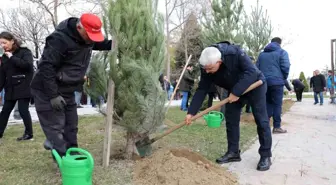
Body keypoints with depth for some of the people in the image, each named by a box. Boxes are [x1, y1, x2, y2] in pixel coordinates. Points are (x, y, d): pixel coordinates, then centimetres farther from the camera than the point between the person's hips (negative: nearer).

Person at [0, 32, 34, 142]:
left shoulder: (25, 52, -4)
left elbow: (27, 64, -23)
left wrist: (12, 57, -18)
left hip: (24, 88, -6)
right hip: (10, 89, 7)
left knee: (23, 110, -6)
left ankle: (29, 134, 7)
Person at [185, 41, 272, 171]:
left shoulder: (235, 53, -37)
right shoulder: (206, 68, -20)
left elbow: (251, 72, -38)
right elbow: (201, 90, -17)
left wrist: (236, 92, -41)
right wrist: (191, 112, -23)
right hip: (234, 90, 5)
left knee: (261, 120, -6)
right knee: (231, 119, 1)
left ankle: (266, 156, 2)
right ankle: (233, 152, 12)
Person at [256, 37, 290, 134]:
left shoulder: (262, 54, 17)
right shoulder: (282, 52, 2)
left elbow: (257, 67, 14)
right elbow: (285, 67, -10)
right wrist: (284, 78, 5)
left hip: (264, 82, 5)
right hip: (277, 82, -5)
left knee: (267, 103, 12)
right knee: (277, 104, 0)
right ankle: (277, 127, 0)